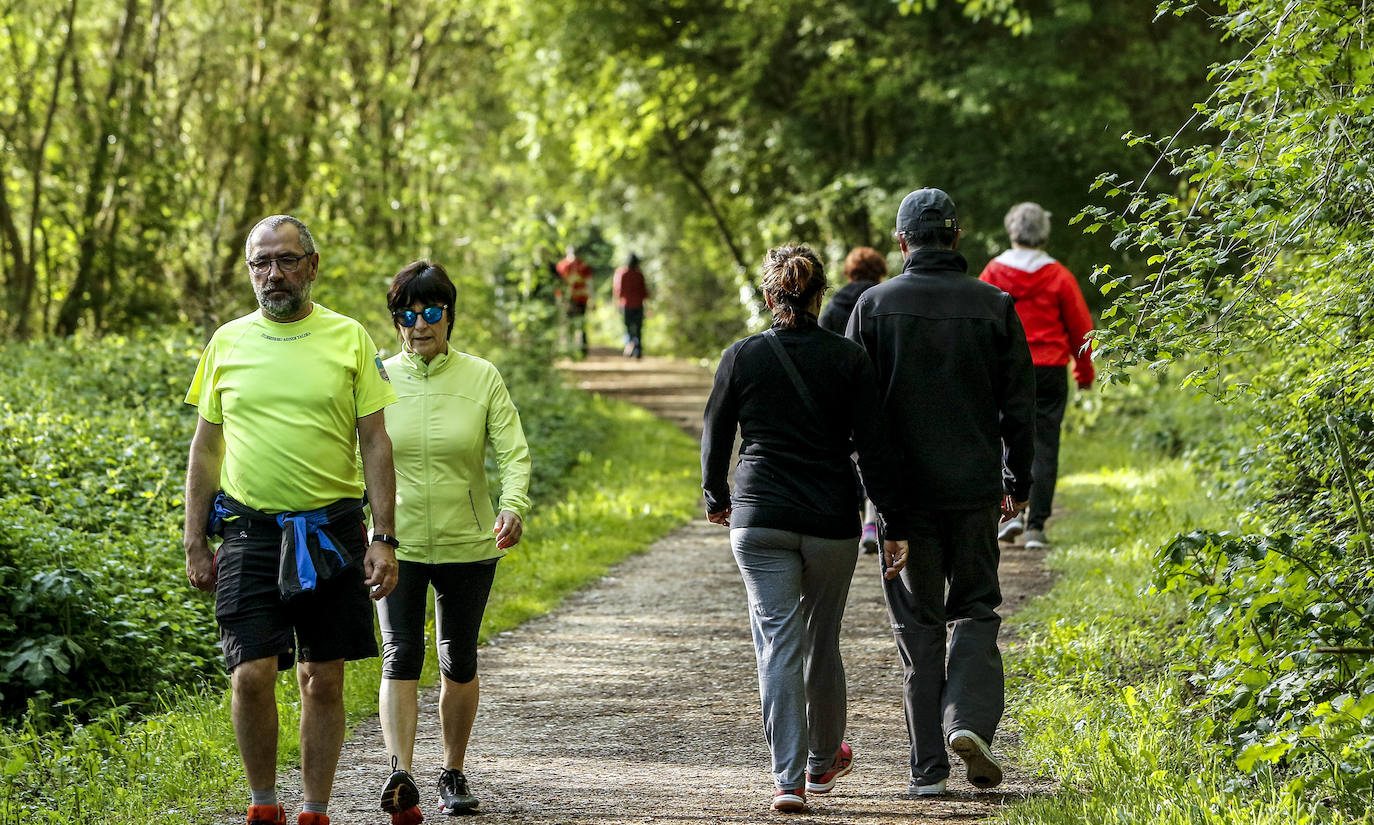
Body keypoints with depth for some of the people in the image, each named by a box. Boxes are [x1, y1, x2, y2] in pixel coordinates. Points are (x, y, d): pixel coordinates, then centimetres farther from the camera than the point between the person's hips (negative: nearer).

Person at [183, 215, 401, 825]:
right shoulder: (227, 343, 6)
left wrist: (384, 537, -5)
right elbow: (205, 448, 11)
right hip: (250, 529, 0)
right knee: (252, 673, -10)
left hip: (331, 531, 0)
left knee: (323, 679, 4)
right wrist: (195, 543, 7)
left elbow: (375, 443, 2)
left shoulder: (349, 339, 3)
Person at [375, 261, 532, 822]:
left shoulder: (482, 378, -2)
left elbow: (514, 453, -7)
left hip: (467, 544, 1)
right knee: (400, 658, -14)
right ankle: (401, 776, -25)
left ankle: (453, 775, 24)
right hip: (398, 543, -1)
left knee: (459, 663, 10)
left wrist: (513, 506, -25)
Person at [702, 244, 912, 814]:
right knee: (822, 640, 17)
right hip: (831, 523, 1)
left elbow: (715, 438, 8)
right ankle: (824, 760, 35)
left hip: (759, 521, -1)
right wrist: (895, 525, -1)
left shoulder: (742, 357, -2)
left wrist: (717, 499, 25)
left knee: (778, 644, -2)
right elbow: (874, 449, -5)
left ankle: (788, 778, -13)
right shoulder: (847, 360, -3)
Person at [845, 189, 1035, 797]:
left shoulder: (874, 305, -3)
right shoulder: (994, 306, -1)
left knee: (918, 622, 7)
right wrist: (1018, 479, 14)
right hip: (974, 489, 0)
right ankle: (969, 719, -10)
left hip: (901, 489, 0)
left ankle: (928, 766, 5)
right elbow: (1018, 406, 2)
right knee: (975, 608, 14)